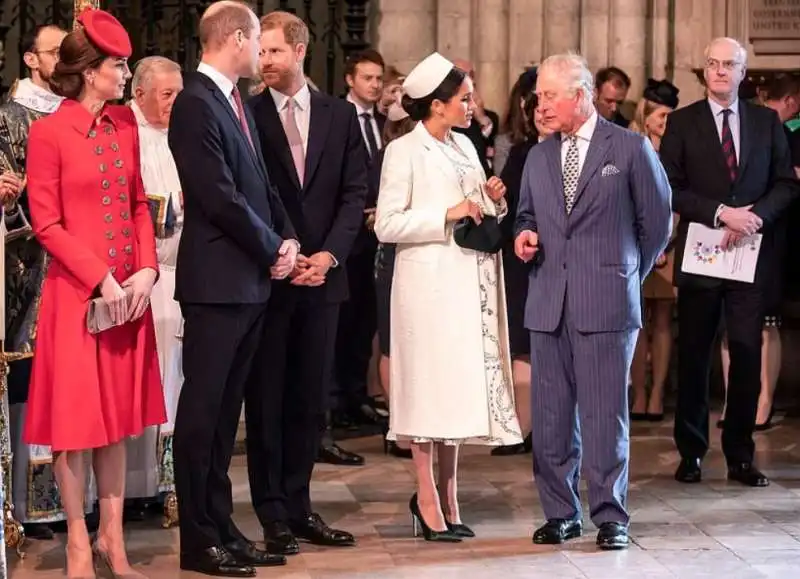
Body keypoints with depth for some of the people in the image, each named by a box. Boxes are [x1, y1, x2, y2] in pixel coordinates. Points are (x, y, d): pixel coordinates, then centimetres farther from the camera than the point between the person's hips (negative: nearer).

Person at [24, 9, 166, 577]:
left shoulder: (125, 123, 8)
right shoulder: (50, 132, -10)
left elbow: (139, 203, 12)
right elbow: (47, 223, -10)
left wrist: (146, 269, -3)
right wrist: (101, 279, -15)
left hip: (130, 292, 6)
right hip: (76, 293, -6)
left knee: (118, 415, 11)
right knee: (75, 418, 3)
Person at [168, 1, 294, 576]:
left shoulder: (237, 102, 15)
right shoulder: (196, 104, -14)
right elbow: (221, 196, -19)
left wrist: (287, 237, 1)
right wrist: (273, 249, -9)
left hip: (251, 281, 9)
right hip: (217, 281, -9)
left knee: (226, 408, 12)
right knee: (203, 407, -1)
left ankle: (222, 526, 19)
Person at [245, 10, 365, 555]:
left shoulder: (340, 114, 7)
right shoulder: (247, 115, -2)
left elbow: (355, 193, 5)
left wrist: (328, 254, -8)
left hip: (322, 274, 3)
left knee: (312, 401, 7)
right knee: (266, 401, 2)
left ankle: (299, 507, 15)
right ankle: (274, 515, 8)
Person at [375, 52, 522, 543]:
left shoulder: (465, 147, 15)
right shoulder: (404, 152, -7)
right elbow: (387, 226, -13)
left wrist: (493, 202, 1)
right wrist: (447, 215, -17)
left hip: (470, 282, 7)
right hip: (430, 282, -7)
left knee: (461, 385, 9)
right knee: (430, 384, -4)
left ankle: (448, 496, 17)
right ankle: (428, 497, 4)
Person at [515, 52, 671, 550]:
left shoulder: (631, 148, -1)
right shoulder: (539, 157, 14)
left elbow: (657, 221, 4)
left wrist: (628, 275, 10)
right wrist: (524, 235, 1)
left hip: (607, 303, -5)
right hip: (548, 303, 5)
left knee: (605, 412, -3)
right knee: (551, 415, 6)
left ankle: (611, 516, 6)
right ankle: (560, 513, 16)